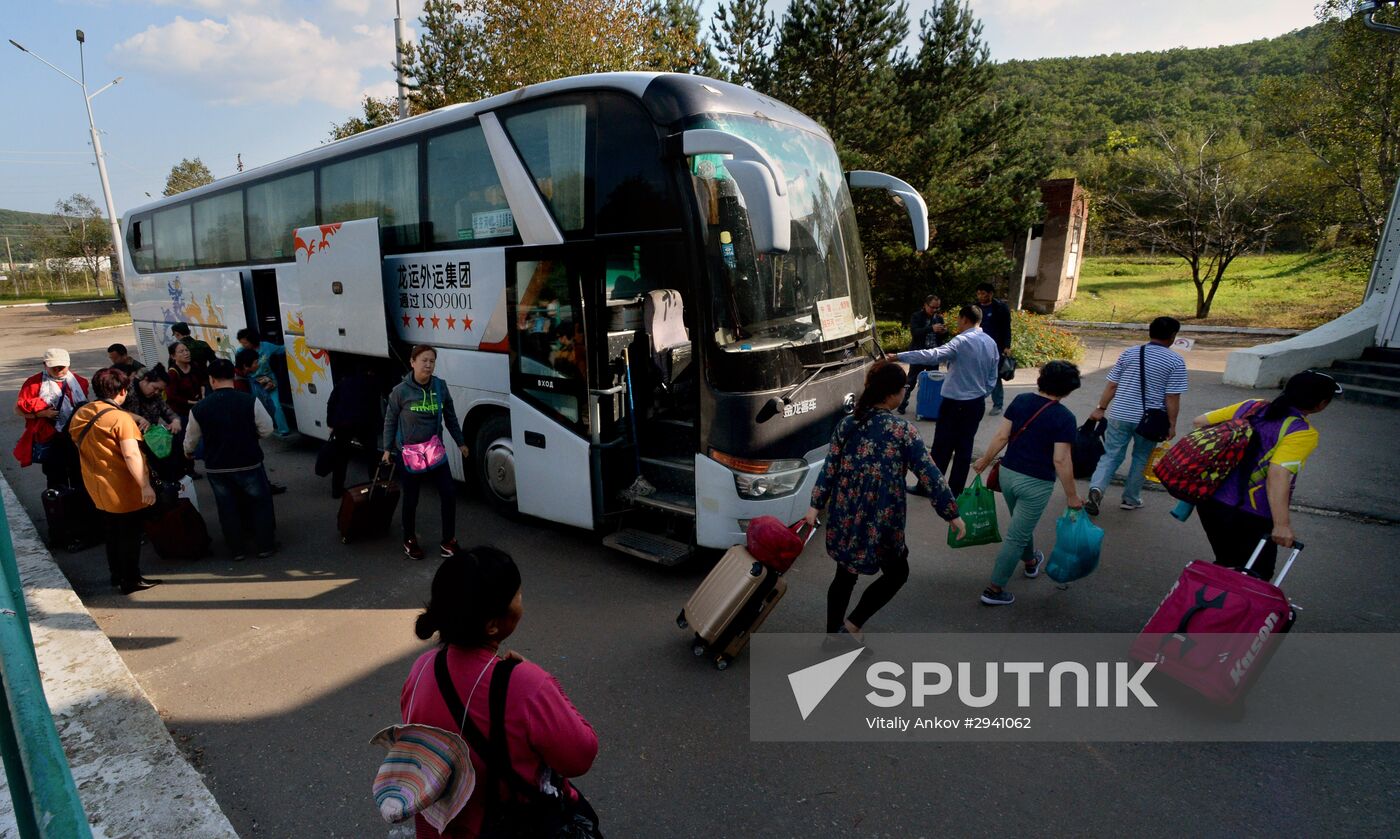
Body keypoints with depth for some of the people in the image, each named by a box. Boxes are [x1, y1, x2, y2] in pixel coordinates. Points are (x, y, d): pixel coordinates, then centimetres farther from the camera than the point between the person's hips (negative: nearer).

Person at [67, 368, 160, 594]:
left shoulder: (79, 414, 4)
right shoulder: (121, 418, -20)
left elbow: (77, 442, 19)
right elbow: (131, 455, -26)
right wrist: (145, 485, -26)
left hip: (97, 487, 8)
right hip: (123, 489, -8)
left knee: (112, 532, 21)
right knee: (130, 535, 4)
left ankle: (117, 575, 32)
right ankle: (131, 581, 11)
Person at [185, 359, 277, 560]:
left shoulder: (198, 408, -6)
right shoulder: (250, 402, -16)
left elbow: (191, 438, 10)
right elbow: (266, 430, -8)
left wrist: (188, 453, 32)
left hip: (216, 468, 2)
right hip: (248, 464, -2)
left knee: (227, 508, 15)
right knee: (260, 503, 13)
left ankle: (238, 550, 23)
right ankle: (265, 546, 17)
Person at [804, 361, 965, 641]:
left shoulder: (846, 424, -1)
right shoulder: (903, 430, -13)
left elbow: (829, 468, 3)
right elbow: (928, 475, -11)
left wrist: (816, 505, 10)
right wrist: (952, 514, -3)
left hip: (845, 517, 5)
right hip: (881, 521, -5)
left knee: (845, 575, 20)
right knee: (897, 573, 20)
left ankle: (833, 635, 30)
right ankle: (853, 624, 15)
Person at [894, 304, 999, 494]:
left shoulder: (962, 341, -18)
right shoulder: (991, 343, 6)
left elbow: (933, 355, -31)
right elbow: (992, 377, 11)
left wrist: (899, 356, -32)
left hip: (955, 404, -7)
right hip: (978, 403, 7)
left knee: (942, 448, 3)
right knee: (965, 447, 11)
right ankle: (955, 491, 19)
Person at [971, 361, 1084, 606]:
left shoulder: (1021, 401, -2)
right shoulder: (1065, 418, -15)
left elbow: (1001, 436, -3)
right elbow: (1061, 460, -17)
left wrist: (984, 461, 9)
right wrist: (1072, 496, -7)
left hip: (1007, 474, 6)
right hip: (1036, 484, -5)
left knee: (1022, 524, 29)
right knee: (1016, 536, 4)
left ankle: (1030, 562, 55)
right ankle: (994, 590, 10)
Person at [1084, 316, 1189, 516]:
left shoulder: (1129, 353, 4)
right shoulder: (1175, 361, -5)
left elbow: (1111, 385, 3)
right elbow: (1172, 397, -8)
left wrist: (1101, 408, 9)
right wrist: (1172, 424, 0)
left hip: (1120, 415, 2)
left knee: (1111, 455, 6)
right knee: (1141, 458, 15)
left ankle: (1096, 487, -17)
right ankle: (1131, 499, 24)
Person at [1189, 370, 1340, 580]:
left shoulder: (1251, 406, 3)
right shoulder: (1302, 433, -14)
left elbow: (1199, 421, 10)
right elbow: (1277, 475, -26)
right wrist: (1282, 525, -28)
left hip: (1210, 500, 6)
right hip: (1249, 515, -6)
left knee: (1226, 565, 24)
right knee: (1257, 574, 14)